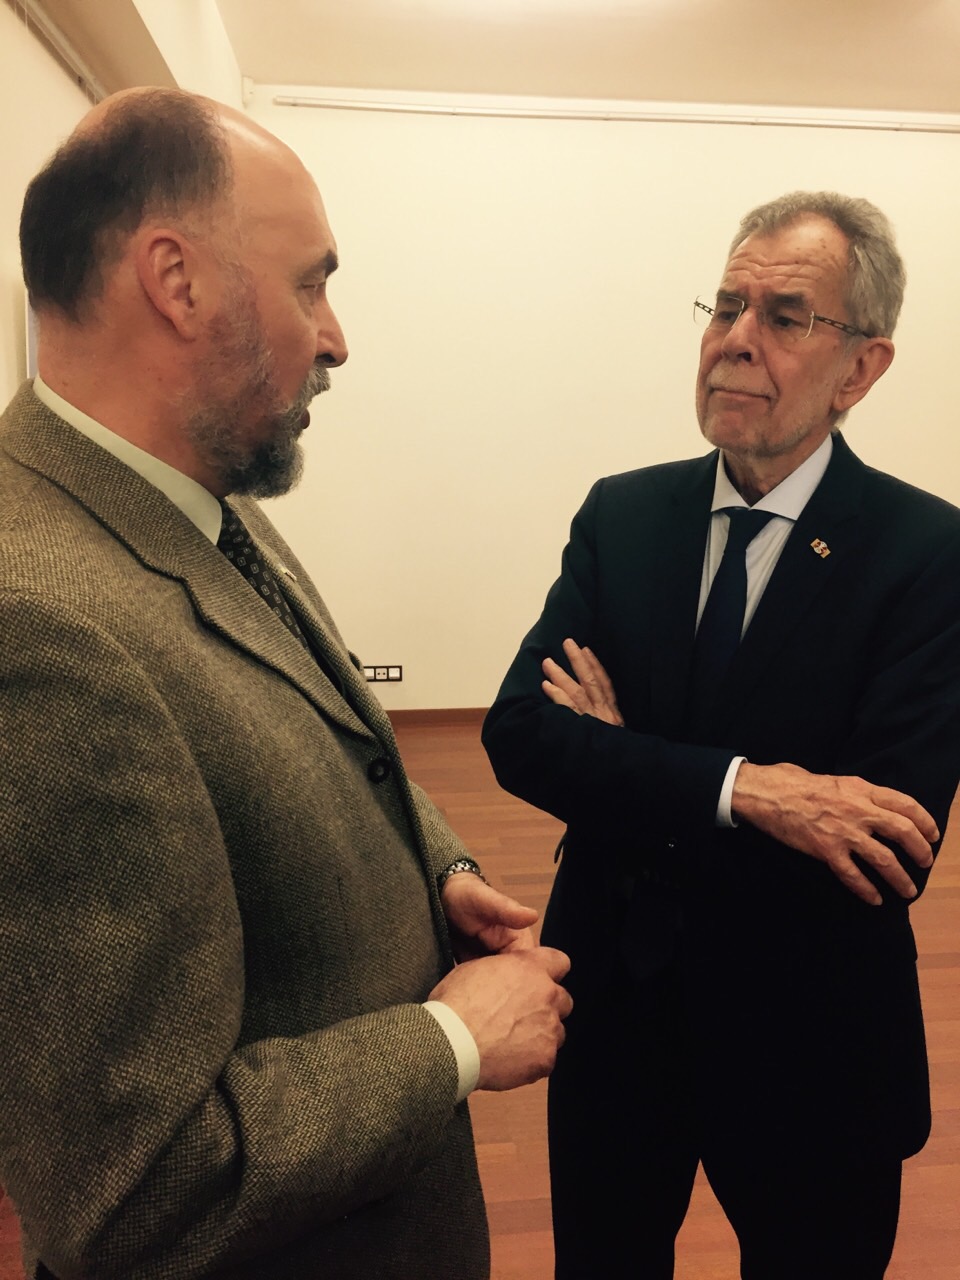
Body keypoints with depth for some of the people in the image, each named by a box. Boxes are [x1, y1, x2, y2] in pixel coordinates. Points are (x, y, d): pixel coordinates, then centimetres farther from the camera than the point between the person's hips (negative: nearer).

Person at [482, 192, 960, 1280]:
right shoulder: (621, 515, -4)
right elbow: (516, 736, -15)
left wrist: (628, 772, -18)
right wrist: (736, 787, -28)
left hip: (810, 1043, -2)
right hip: (612, 1010, 3)